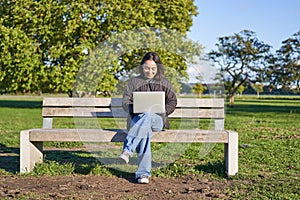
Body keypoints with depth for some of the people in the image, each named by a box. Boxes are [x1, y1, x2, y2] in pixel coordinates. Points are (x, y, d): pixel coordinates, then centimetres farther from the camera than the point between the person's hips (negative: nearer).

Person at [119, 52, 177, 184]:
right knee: (144, 131, -37)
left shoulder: (164, 83, 19)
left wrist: (163, 111, -4)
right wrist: (134, 109, -10)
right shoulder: (134, 81, 19)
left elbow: (172, 101, 16)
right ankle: (144, 173, -38)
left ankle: (127, 150, -46)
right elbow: (125, 101, 12)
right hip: (136, 118, 0)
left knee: (147, 116, -39)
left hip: (157, 120, 0)